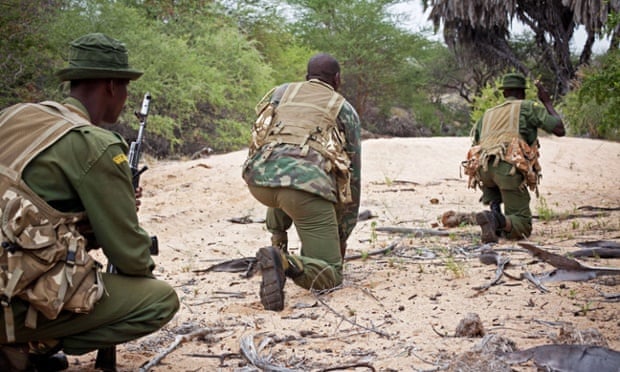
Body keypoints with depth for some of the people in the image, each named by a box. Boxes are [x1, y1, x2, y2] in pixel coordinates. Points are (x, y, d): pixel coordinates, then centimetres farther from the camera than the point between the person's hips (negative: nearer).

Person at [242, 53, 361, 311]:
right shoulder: (345, 110, 24)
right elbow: (352, 175, 24)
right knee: (330, 276, 3)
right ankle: (285, 263, -25)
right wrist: (342, 235, 31)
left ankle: (278, 241, 25)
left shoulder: (280, 92, 30)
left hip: (259, 177, 4)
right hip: (307, 182, -4)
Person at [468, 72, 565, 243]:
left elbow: (475, 147, 33)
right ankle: (498, 221, -28)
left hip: (483, 168, 4)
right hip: (510, 169, -4)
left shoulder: (487, 114, 33)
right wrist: (547, 102, 29)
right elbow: (560, 130, 15)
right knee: (523, 228, 5)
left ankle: (494, 209, 14)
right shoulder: (528, 106, 20)